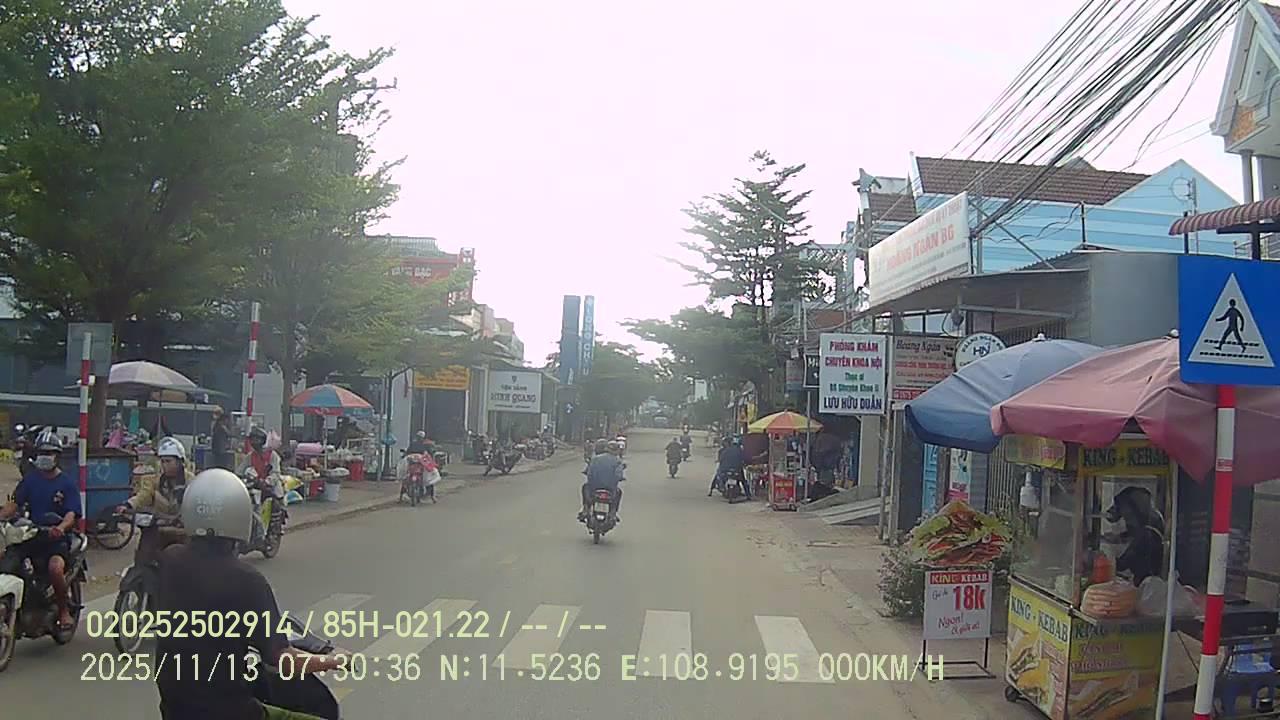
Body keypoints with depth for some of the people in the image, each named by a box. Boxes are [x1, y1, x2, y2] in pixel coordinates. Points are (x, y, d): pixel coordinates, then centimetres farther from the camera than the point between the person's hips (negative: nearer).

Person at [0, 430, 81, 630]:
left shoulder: (67, 483, 1)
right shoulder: (30, 479, 13)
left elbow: (72, 514, -9)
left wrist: (60, 528, -30)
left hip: (56, 538, -4)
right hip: (29, 535, 4)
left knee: (55, 567, -33)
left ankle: (64, 610, -12)